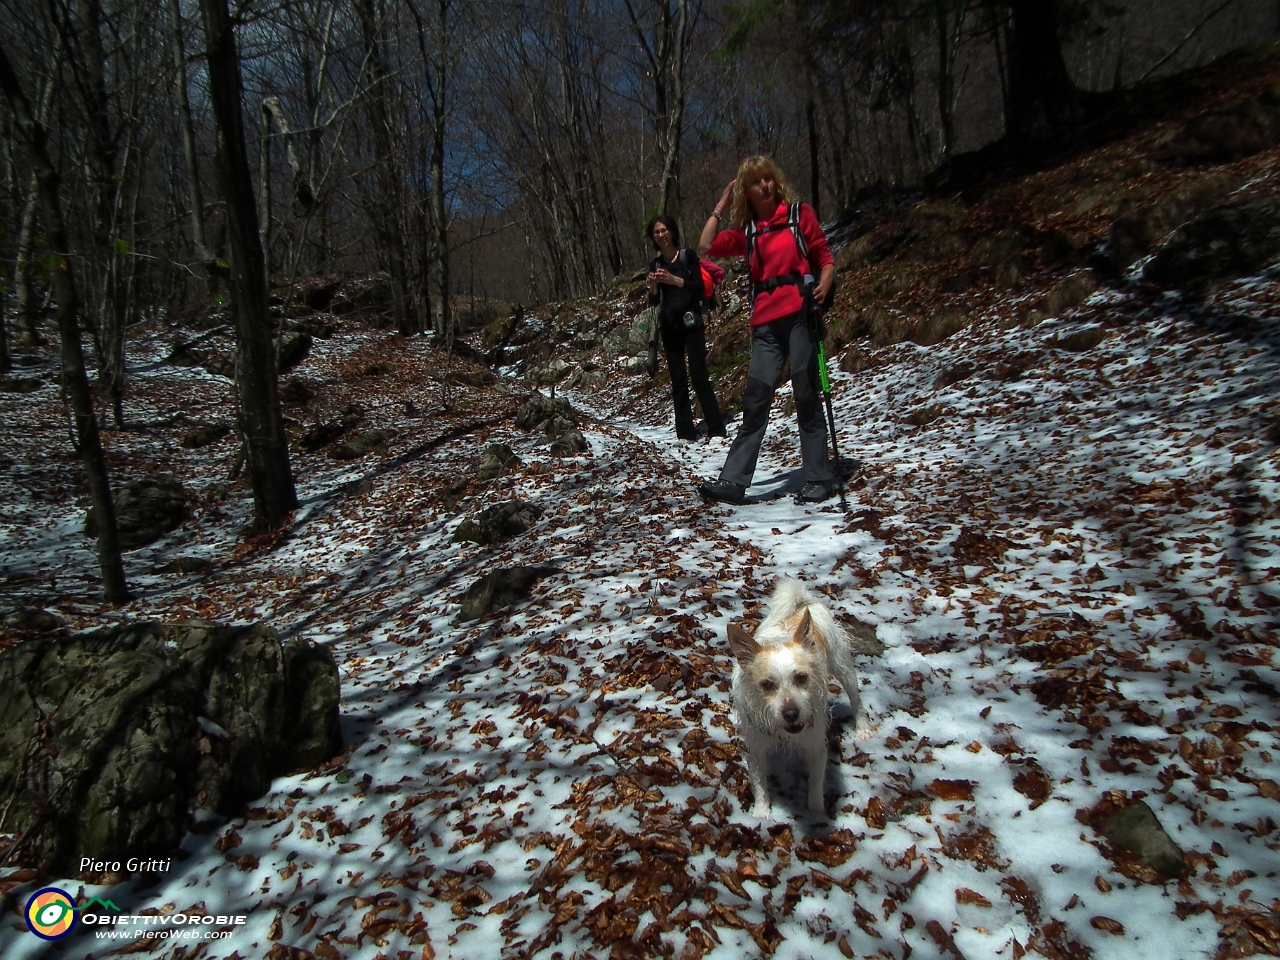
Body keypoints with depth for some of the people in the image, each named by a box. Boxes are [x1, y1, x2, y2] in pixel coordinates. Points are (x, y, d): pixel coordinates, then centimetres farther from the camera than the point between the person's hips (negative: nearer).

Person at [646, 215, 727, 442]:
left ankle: (717, 429, -7)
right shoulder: (655, 264, 12)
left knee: (699, 376, -10)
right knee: (677, 380, 3)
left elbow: (699, 288, -10)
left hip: (691, 322, -5)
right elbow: (654, 302, 11)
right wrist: (653, 286, -9)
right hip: (669, 325, 5)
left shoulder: (688, 255, 0)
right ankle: (685, 432, 6)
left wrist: (674, 280, -21)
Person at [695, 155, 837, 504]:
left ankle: (820, 478, 8)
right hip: (766, 321, 3)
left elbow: (824, 257, 6)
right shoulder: (745, 231, 15)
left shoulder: (800, 214, 7)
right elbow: (706, 247, 2)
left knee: (806, 397, -1)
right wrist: (722, 206, 8)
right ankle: (733, 481, 0)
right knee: (755, 401, 0)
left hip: (799, 313, -3)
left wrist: (824, 285, -13)